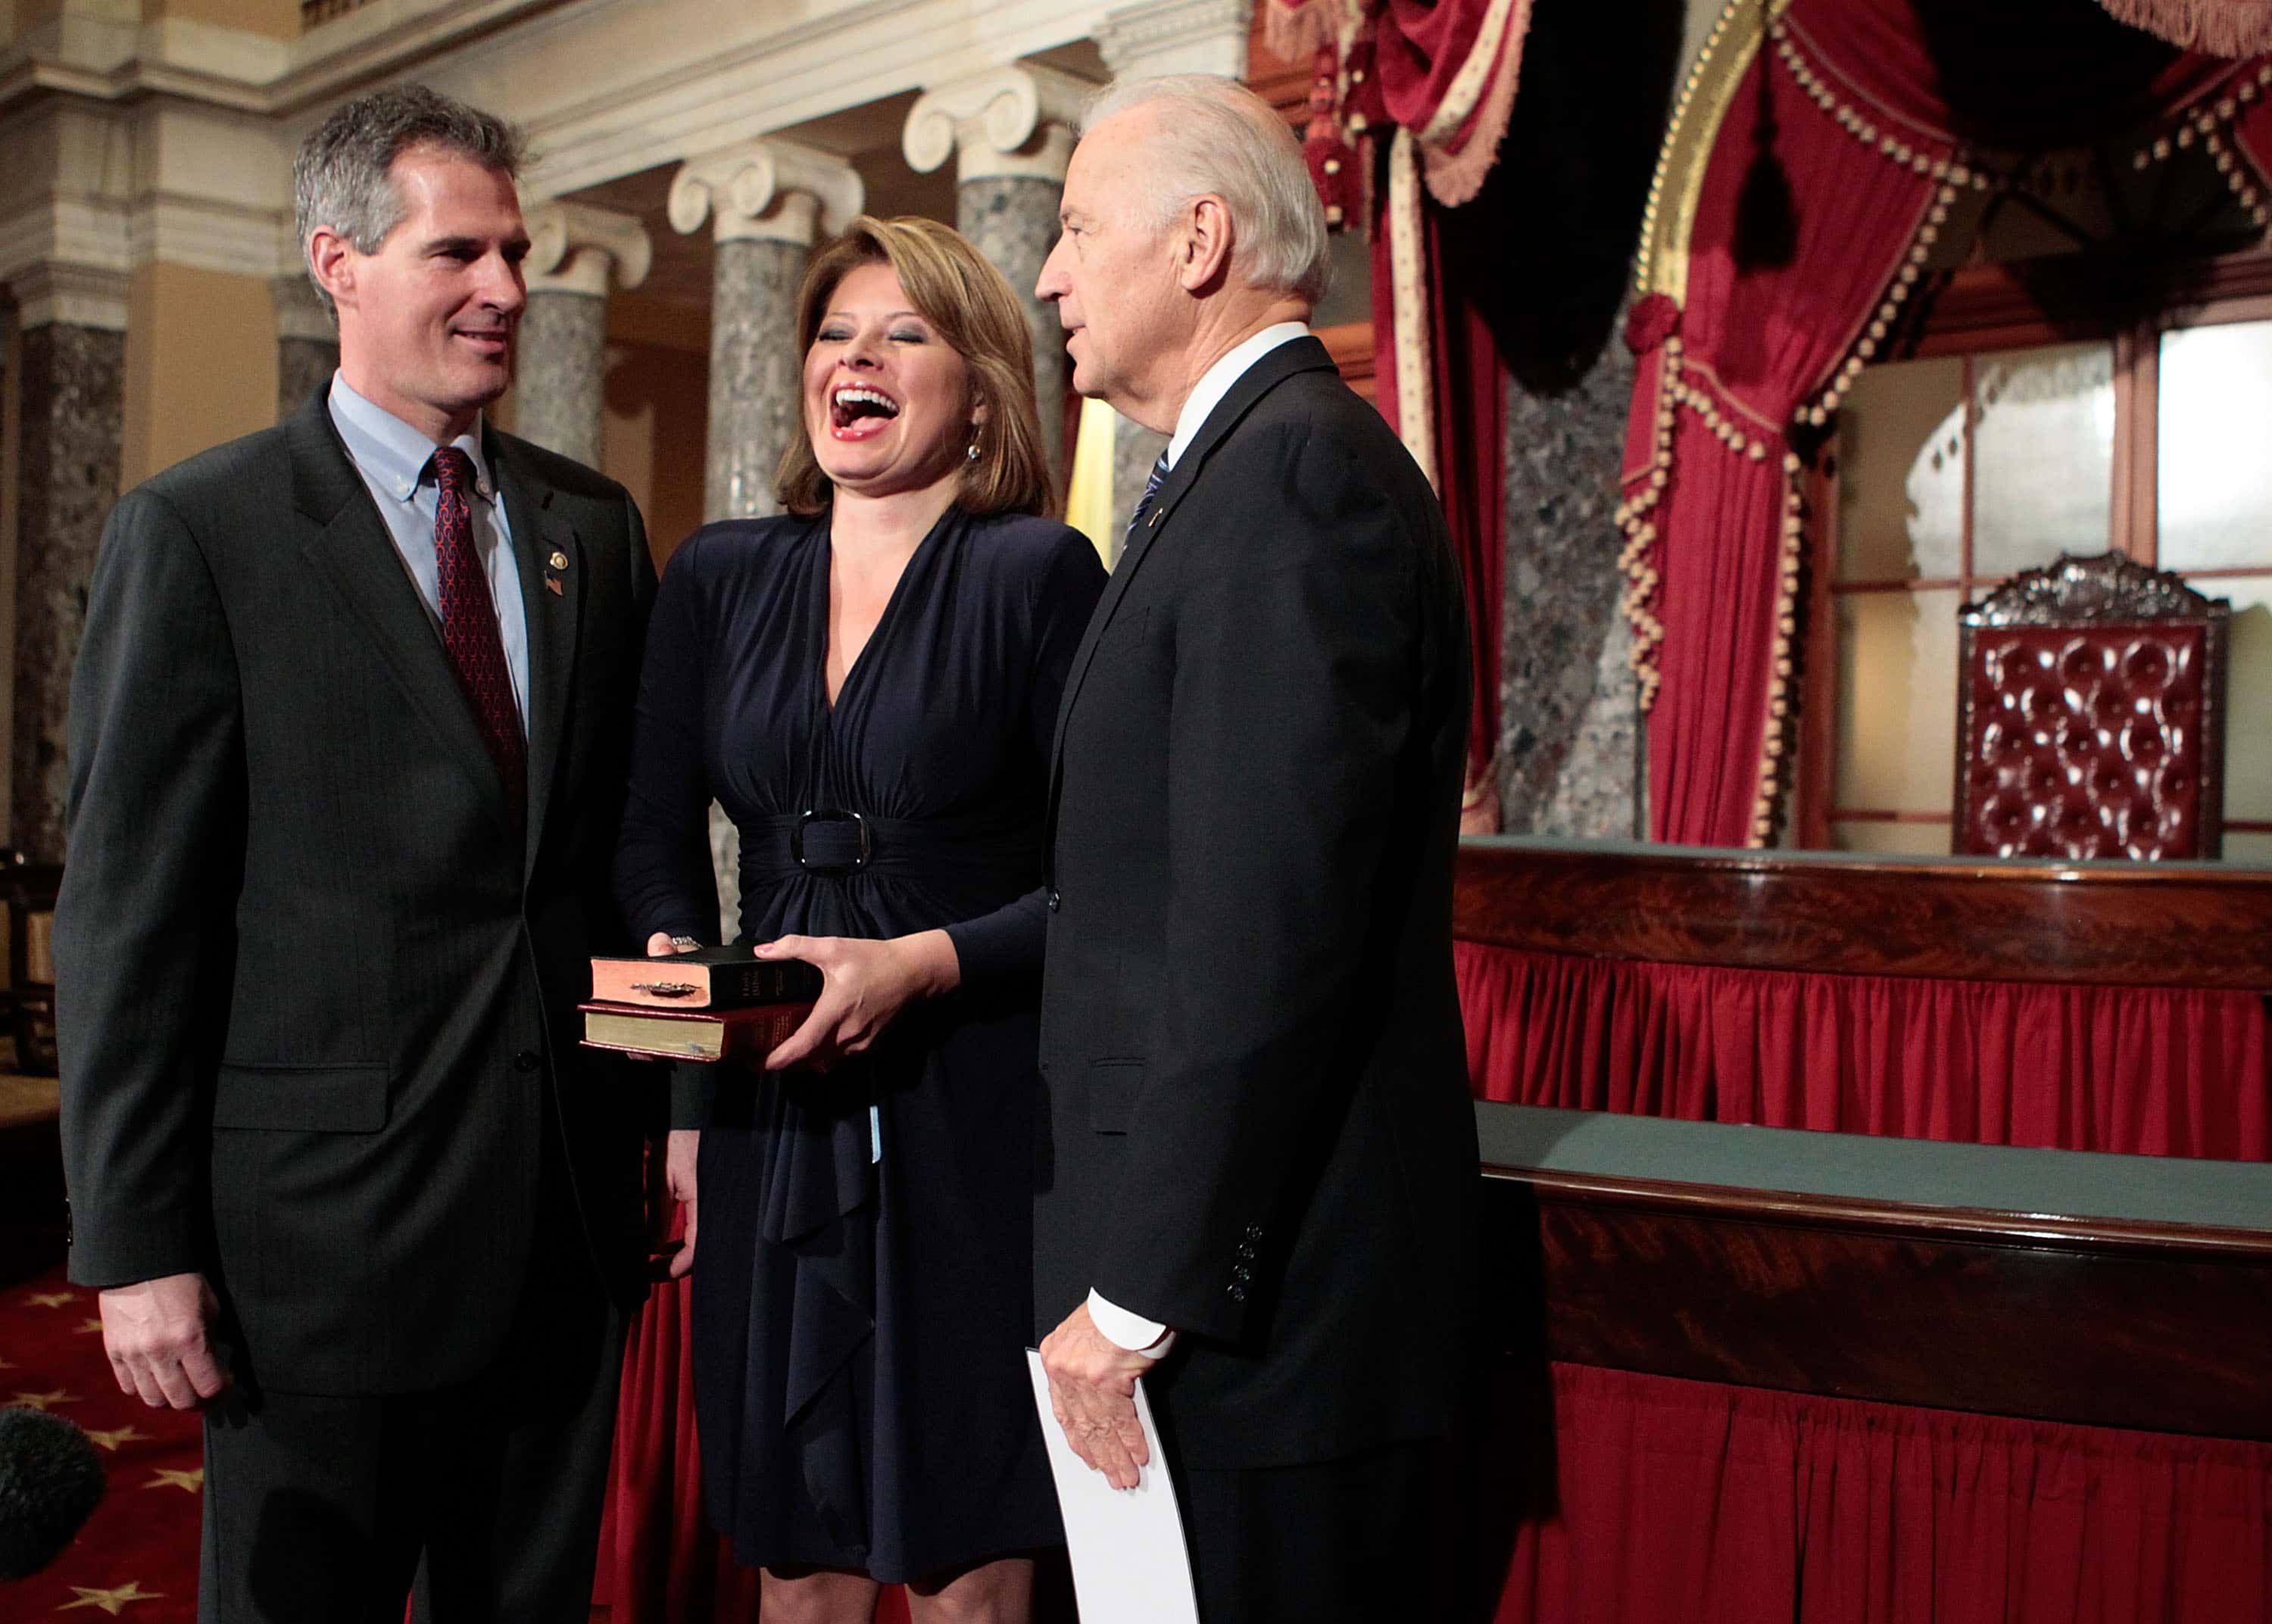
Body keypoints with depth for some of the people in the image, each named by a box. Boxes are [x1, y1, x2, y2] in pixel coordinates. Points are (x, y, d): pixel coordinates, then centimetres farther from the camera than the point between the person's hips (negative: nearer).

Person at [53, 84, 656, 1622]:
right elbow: (130, 912, -8)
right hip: (323, 1226, -4)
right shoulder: (197, 532, -5)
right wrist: (138, 1246, -10)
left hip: (569, 1210, 5)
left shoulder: (595, 526, 9)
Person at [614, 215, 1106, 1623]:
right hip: (771, 1123, 4)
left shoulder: (1038, 572, -5)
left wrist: (924, 963, -19)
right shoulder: (720, 576, 10)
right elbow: (658, 837, 13)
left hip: (972, 1124, -4)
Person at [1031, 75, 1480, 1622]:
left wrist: (1135, 1302, -19)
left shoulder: (1295, 470, -16)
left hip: (1256, 1310, -9)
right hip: (1234, 1273, 9)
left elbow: (1261, 942, -23)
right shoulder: (1262, 463, 16)